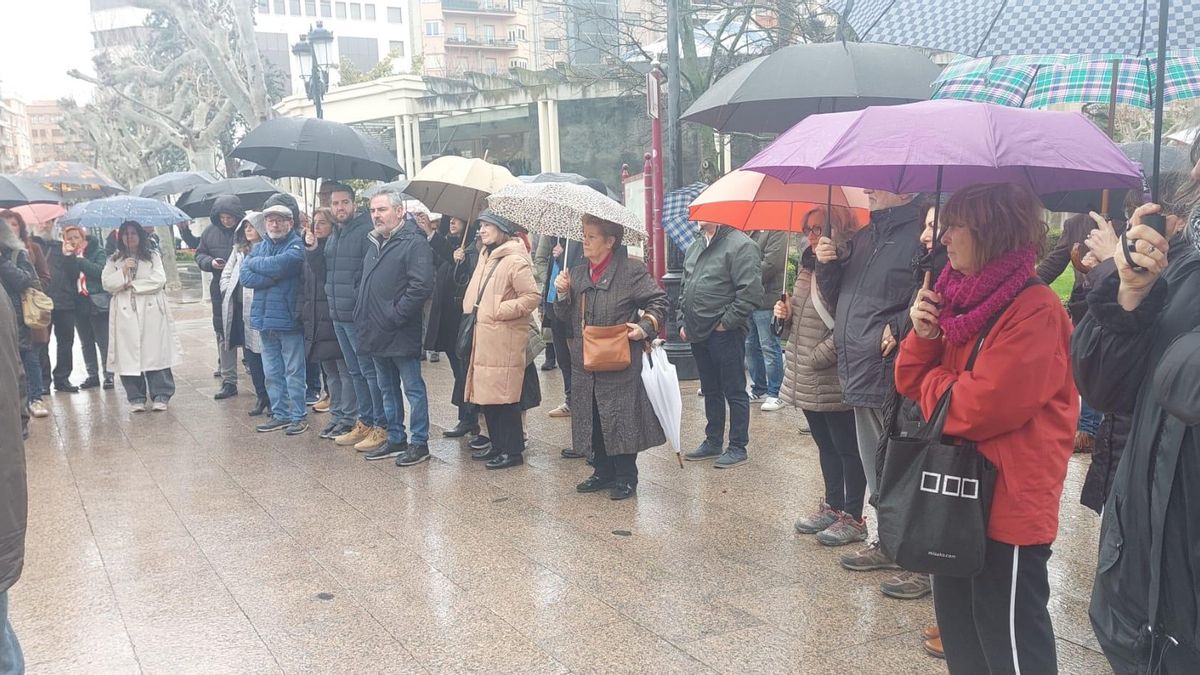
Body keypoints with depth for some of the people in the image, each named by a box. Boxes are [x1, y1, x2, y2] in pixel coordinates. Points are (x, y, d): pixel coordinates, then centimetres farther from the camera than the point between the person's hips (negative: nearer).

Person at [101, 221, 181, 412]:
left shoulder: (153, 256, 10)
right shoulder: (114, 260, 15)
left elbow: (159, 280, -4)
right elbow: (107, 284, 3)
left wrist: (133, 285, -4)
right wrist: (123, 272, -11)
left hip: (151, 312, -2)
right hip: (125, 313, 2)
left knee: (155, 352, -6)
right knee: (128, 355, -2)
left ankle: (160, 396, -1)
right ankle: (136, 398, 5)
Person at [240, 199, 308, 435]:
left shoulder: (297, 245, -5)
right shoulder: (259, 247, 14)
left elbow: (280, 264, -23)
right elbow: (245, 276, 0)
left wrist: (255, 263, -5)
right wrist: (276, 276, -13)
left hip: (289, 318, -6)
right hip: (265, 319, 6)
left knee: (294, 372, 0)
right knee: (272, 373, 12)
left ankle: (299, 415, 9)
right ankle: (280, 414, 22)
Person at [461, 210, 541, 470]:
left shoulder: (515, 261, -14)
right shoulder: (486, 256, 12)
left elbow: (533, 297, -18)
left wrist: (499, 311, -17)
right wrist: (474, 310, 13)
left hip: (505, 339, -9)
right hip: (484, 336, 9)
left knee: (504, 395, -2)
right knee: (486, 393, 13)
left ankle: (513, 451, 8)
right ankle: (497, 444, 25)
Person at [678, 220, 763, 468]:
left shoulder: (740, 245, -13)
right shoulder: (696, 246, 14)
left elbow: (751, 291, -20)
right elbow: (685, 288, 23)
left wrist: (727, 321, -17)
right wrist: (684, 321, 14)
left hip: (724, 334, -8)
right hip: (698, 334, 9)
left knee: (734, 391, 2)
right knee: (710, 391, 18)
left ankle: (738, 447, 11)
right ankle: (713, 442, 29)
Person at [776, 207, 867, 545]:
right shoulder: (807, 268, 11)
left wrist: (817, 357, -19)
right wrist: (786, 315, 3)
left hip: (833, 380, -9)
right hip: (807, 380, 9)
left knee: (847, 448, 3)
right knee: (825, 445, 19)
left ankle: (853, 518, 14)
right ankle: (832, 507, 32)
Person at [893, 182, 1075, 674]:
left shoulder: (1036, 310, -18)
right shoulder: (960, 298, 9)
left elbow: (984, 407, -25)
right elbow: (912, 383, 10)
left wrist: (935, 385, -6)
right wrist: (924, 336, -9)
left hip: (1010, 503, -9)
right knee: (958, 628, 20)